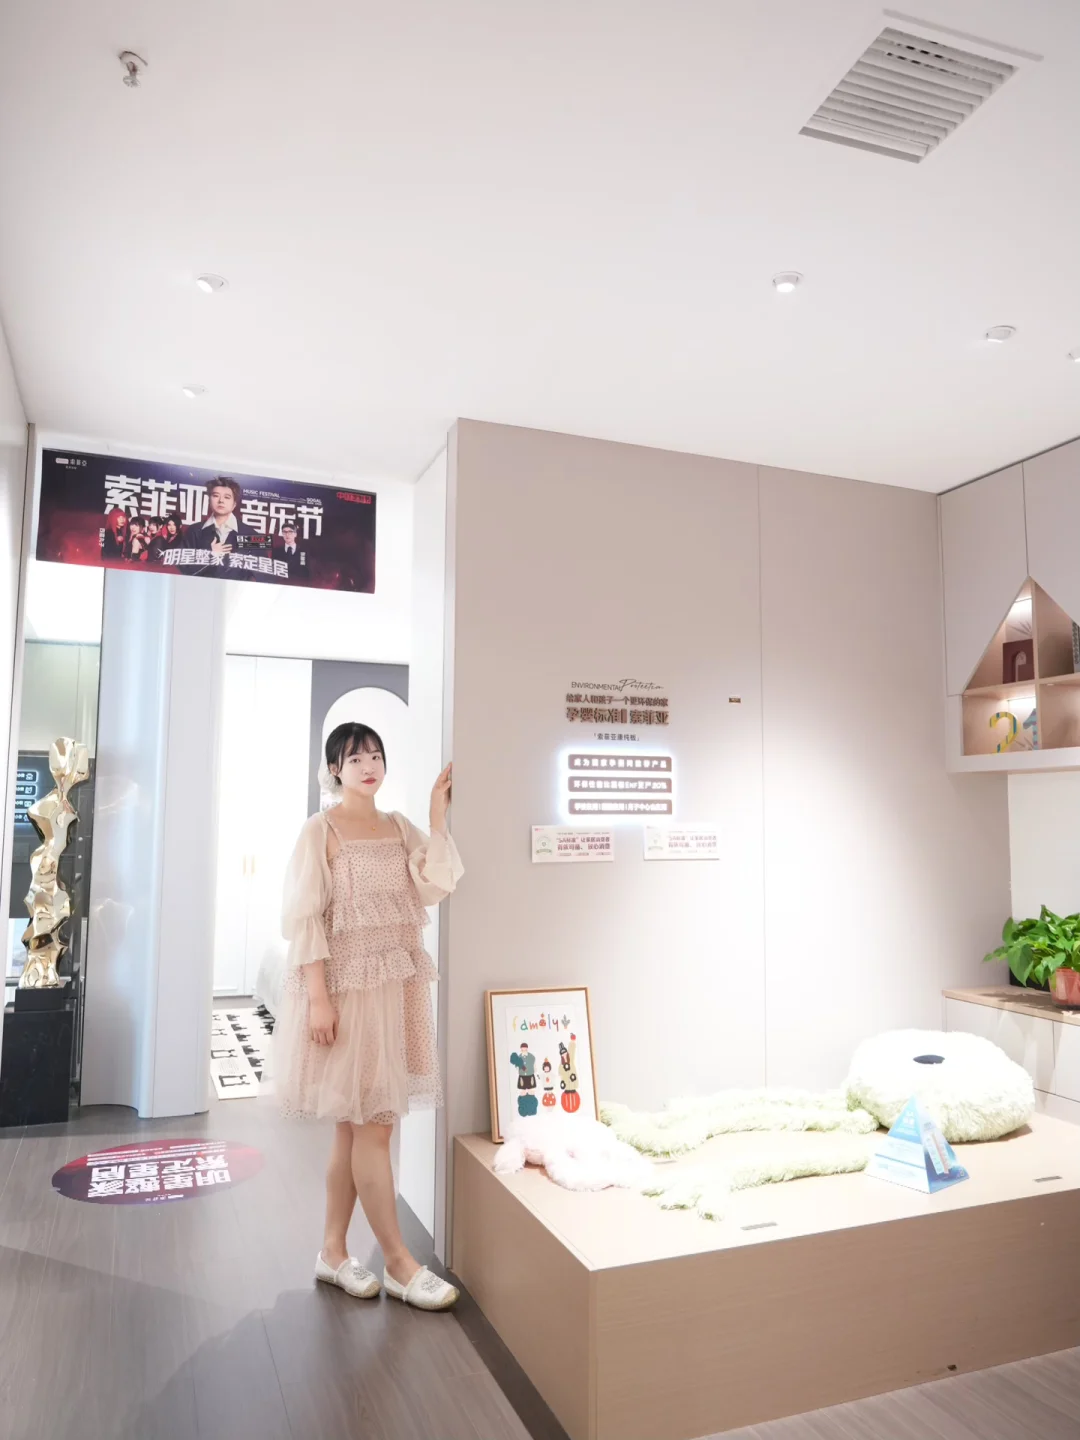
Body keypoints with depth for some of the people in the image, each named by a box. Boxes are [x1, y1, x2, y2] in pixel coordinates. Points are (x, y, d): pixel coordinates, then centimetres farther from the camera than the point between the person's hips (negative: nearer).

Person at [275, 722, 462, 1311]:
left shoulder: (399, 828, 10)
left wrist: (438, 810, -4)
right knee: (373, 1124, 0)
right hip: (348, 985, -6)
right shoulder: (320, 830, -5)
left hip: (398, 984, 6)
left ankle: (333, 1251, 27)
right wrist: (318, 996, -17)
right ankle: (398, 1263, 12)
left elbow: (434, 886, -4)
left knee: (355, 1124, 14)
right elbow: (304, 919, -10)